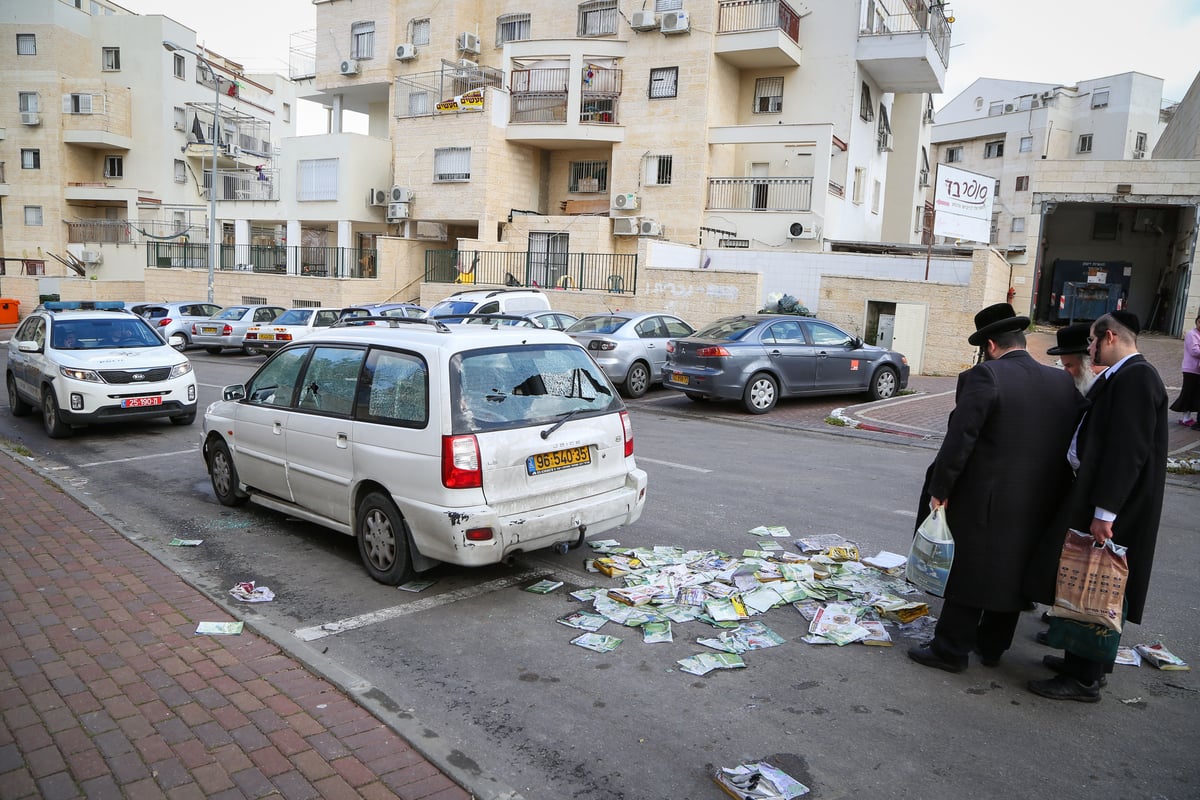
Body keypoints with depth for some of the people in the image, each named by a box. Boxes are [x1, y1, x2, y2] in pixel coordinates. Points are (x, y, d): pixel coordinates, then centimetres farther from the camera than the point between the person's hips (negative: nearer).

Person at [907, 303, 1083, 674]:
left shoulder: (984, 376, -14)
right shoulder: (1064, 383, 5)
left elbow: (959, 439, -17)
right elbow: (1071, 444, 9)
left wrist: (940, 489, -8)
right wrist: (1054, 495, 18)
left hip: (987, 502, -6)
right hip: (1039, 506, 6)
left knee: (971, 573, 5)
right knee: (1012, 574, 17)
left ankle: (951, 649, 15)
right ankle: (992, 646, 32)